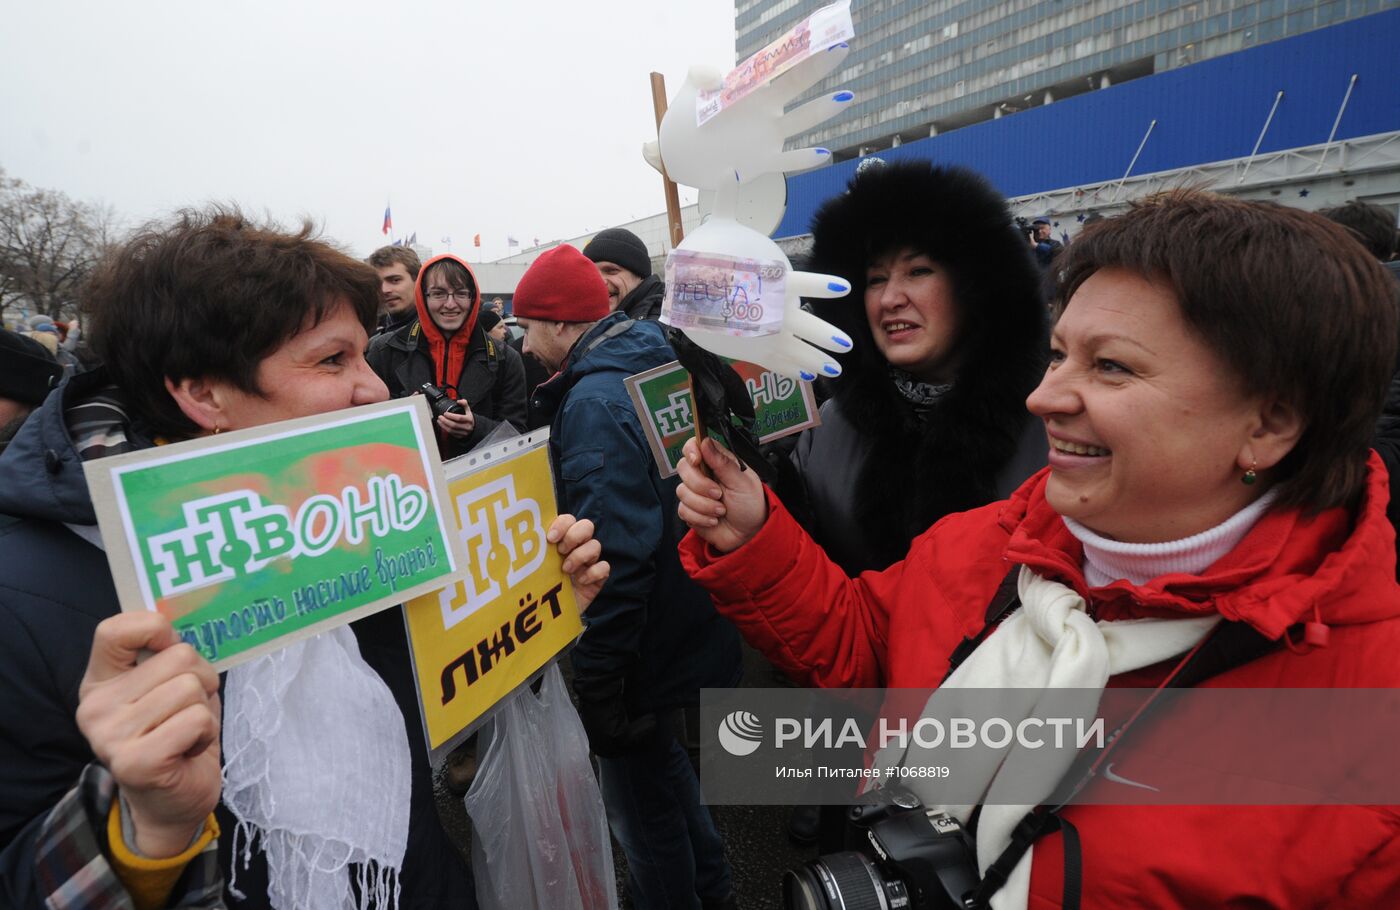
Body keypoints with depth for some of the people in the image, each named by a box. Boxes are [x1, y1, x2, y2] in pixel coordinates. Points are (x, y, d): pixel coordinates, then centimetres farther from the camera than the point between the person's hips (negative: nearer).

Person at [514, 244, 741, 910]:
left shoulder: (593, 401, -23)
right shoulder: (653, 363, 6)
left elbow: (617, 557, -29)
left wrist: (597, 685, -21)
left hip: (643, 651, -10)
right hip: (688, 625, 10)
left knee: (639, 804, 11)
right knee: (660, 762, 28)